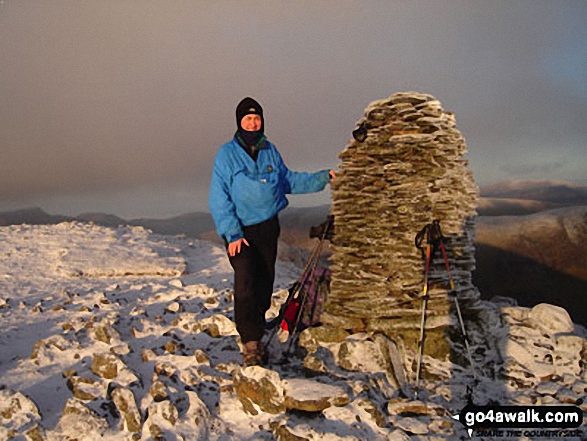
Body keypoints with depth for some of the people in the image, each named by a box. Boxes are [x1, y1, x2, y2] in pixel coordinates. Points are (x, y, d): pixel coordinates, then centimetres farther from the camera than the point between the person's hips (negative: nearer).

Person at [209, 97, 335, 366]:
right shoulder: (227, 154, -7)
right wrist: (232, 233, -15)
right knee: (246, 284, -15)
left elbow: (288, 180, 18)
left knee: (264, 282, 11)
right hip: (240, 231, -5)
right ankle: (251, 343, -8)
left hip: (268, 227, 5)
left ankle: (256, 329, 30)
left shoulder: (269, 151, 6)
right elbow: (219, 199, -9)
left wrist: (322, 178, 11)